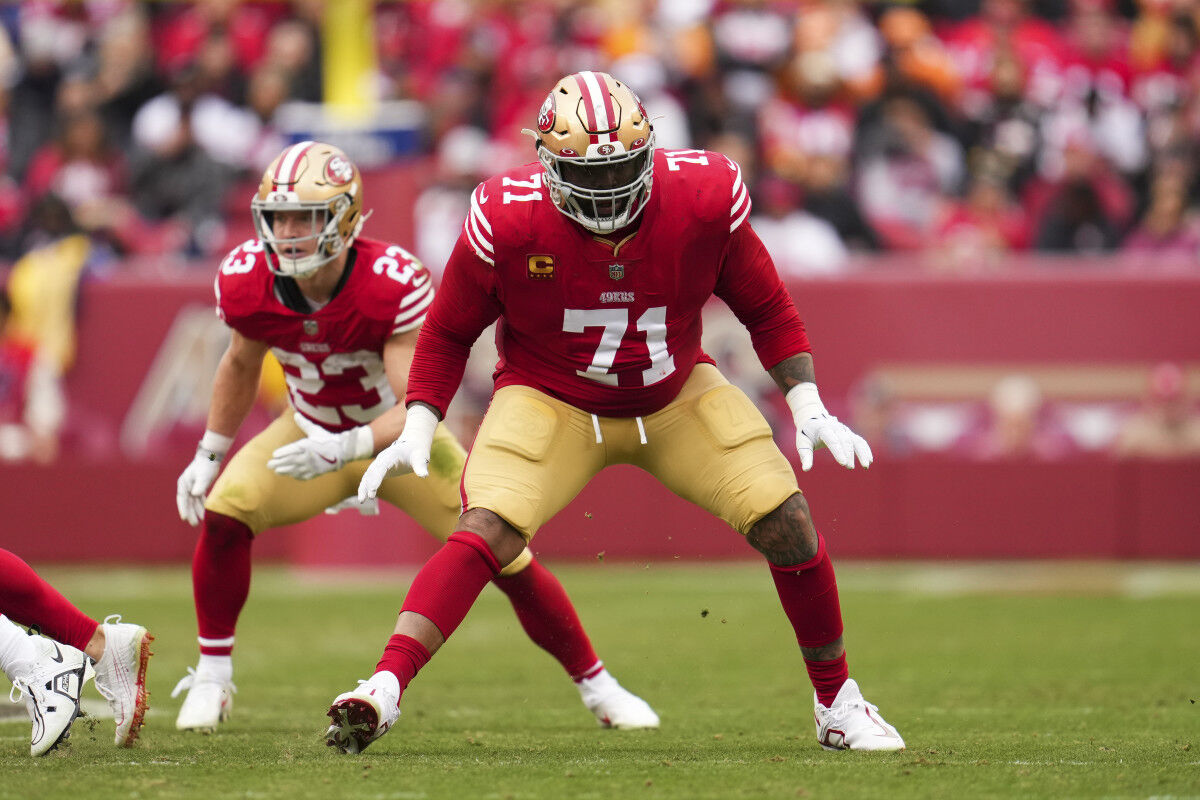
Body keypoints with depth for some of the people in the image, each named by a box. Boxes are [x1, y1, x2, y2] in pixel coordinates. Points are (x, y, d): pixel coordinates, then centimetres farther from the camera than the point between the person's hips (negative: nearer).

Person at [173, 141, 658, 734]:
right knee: (223, 514, -22)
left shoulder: (395, 285, -33)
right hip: (310, 431, 2)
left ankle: (596, 685, 13)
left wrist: (344, 448, -52)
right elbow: (241, 364, 3)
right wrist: (208, 455, 7)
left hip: (400, 436, -2)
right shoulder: (246, 282, -20)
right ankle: (212, 677, -4)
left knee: (507, 556, -7)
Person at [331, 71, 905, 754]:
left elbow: (766, 309, -3)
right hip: (552, 401, -2)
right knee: (488, 532, -26)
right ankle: (384, 691, -30)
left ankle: (839, 703, 9)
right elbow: (450, 332, -6)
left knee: (787, 523, -10)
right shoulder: (507, 221, -23)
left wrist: (809, 409, -10)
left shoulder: (704, 200, -21)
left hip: (677, 398, 2)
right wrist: (418, 432, -15)